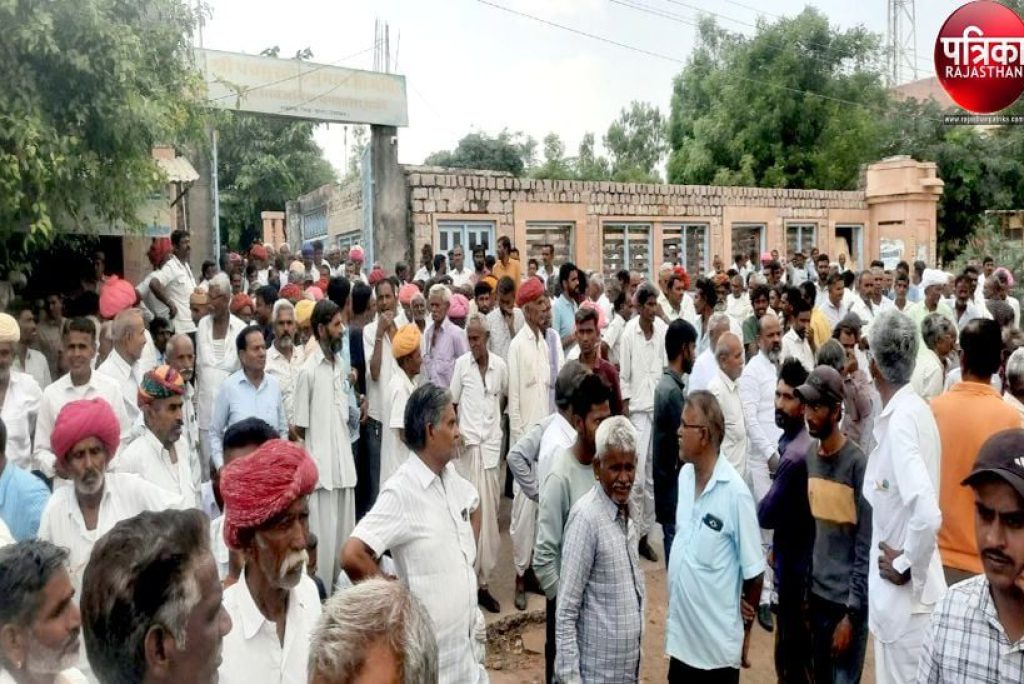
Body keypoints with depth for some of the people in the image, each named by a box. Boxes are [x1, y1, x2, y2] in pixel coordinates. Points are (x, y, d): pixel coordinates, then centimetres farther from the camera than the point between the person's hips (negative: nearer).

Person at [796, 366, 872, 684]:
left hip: (847, 602, -5)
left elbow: (866, 547, -14)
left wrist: (852, 613, -13)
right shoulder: (807, 458, 2)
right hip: (815, 596, 5)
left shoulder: (858, 464, -16)